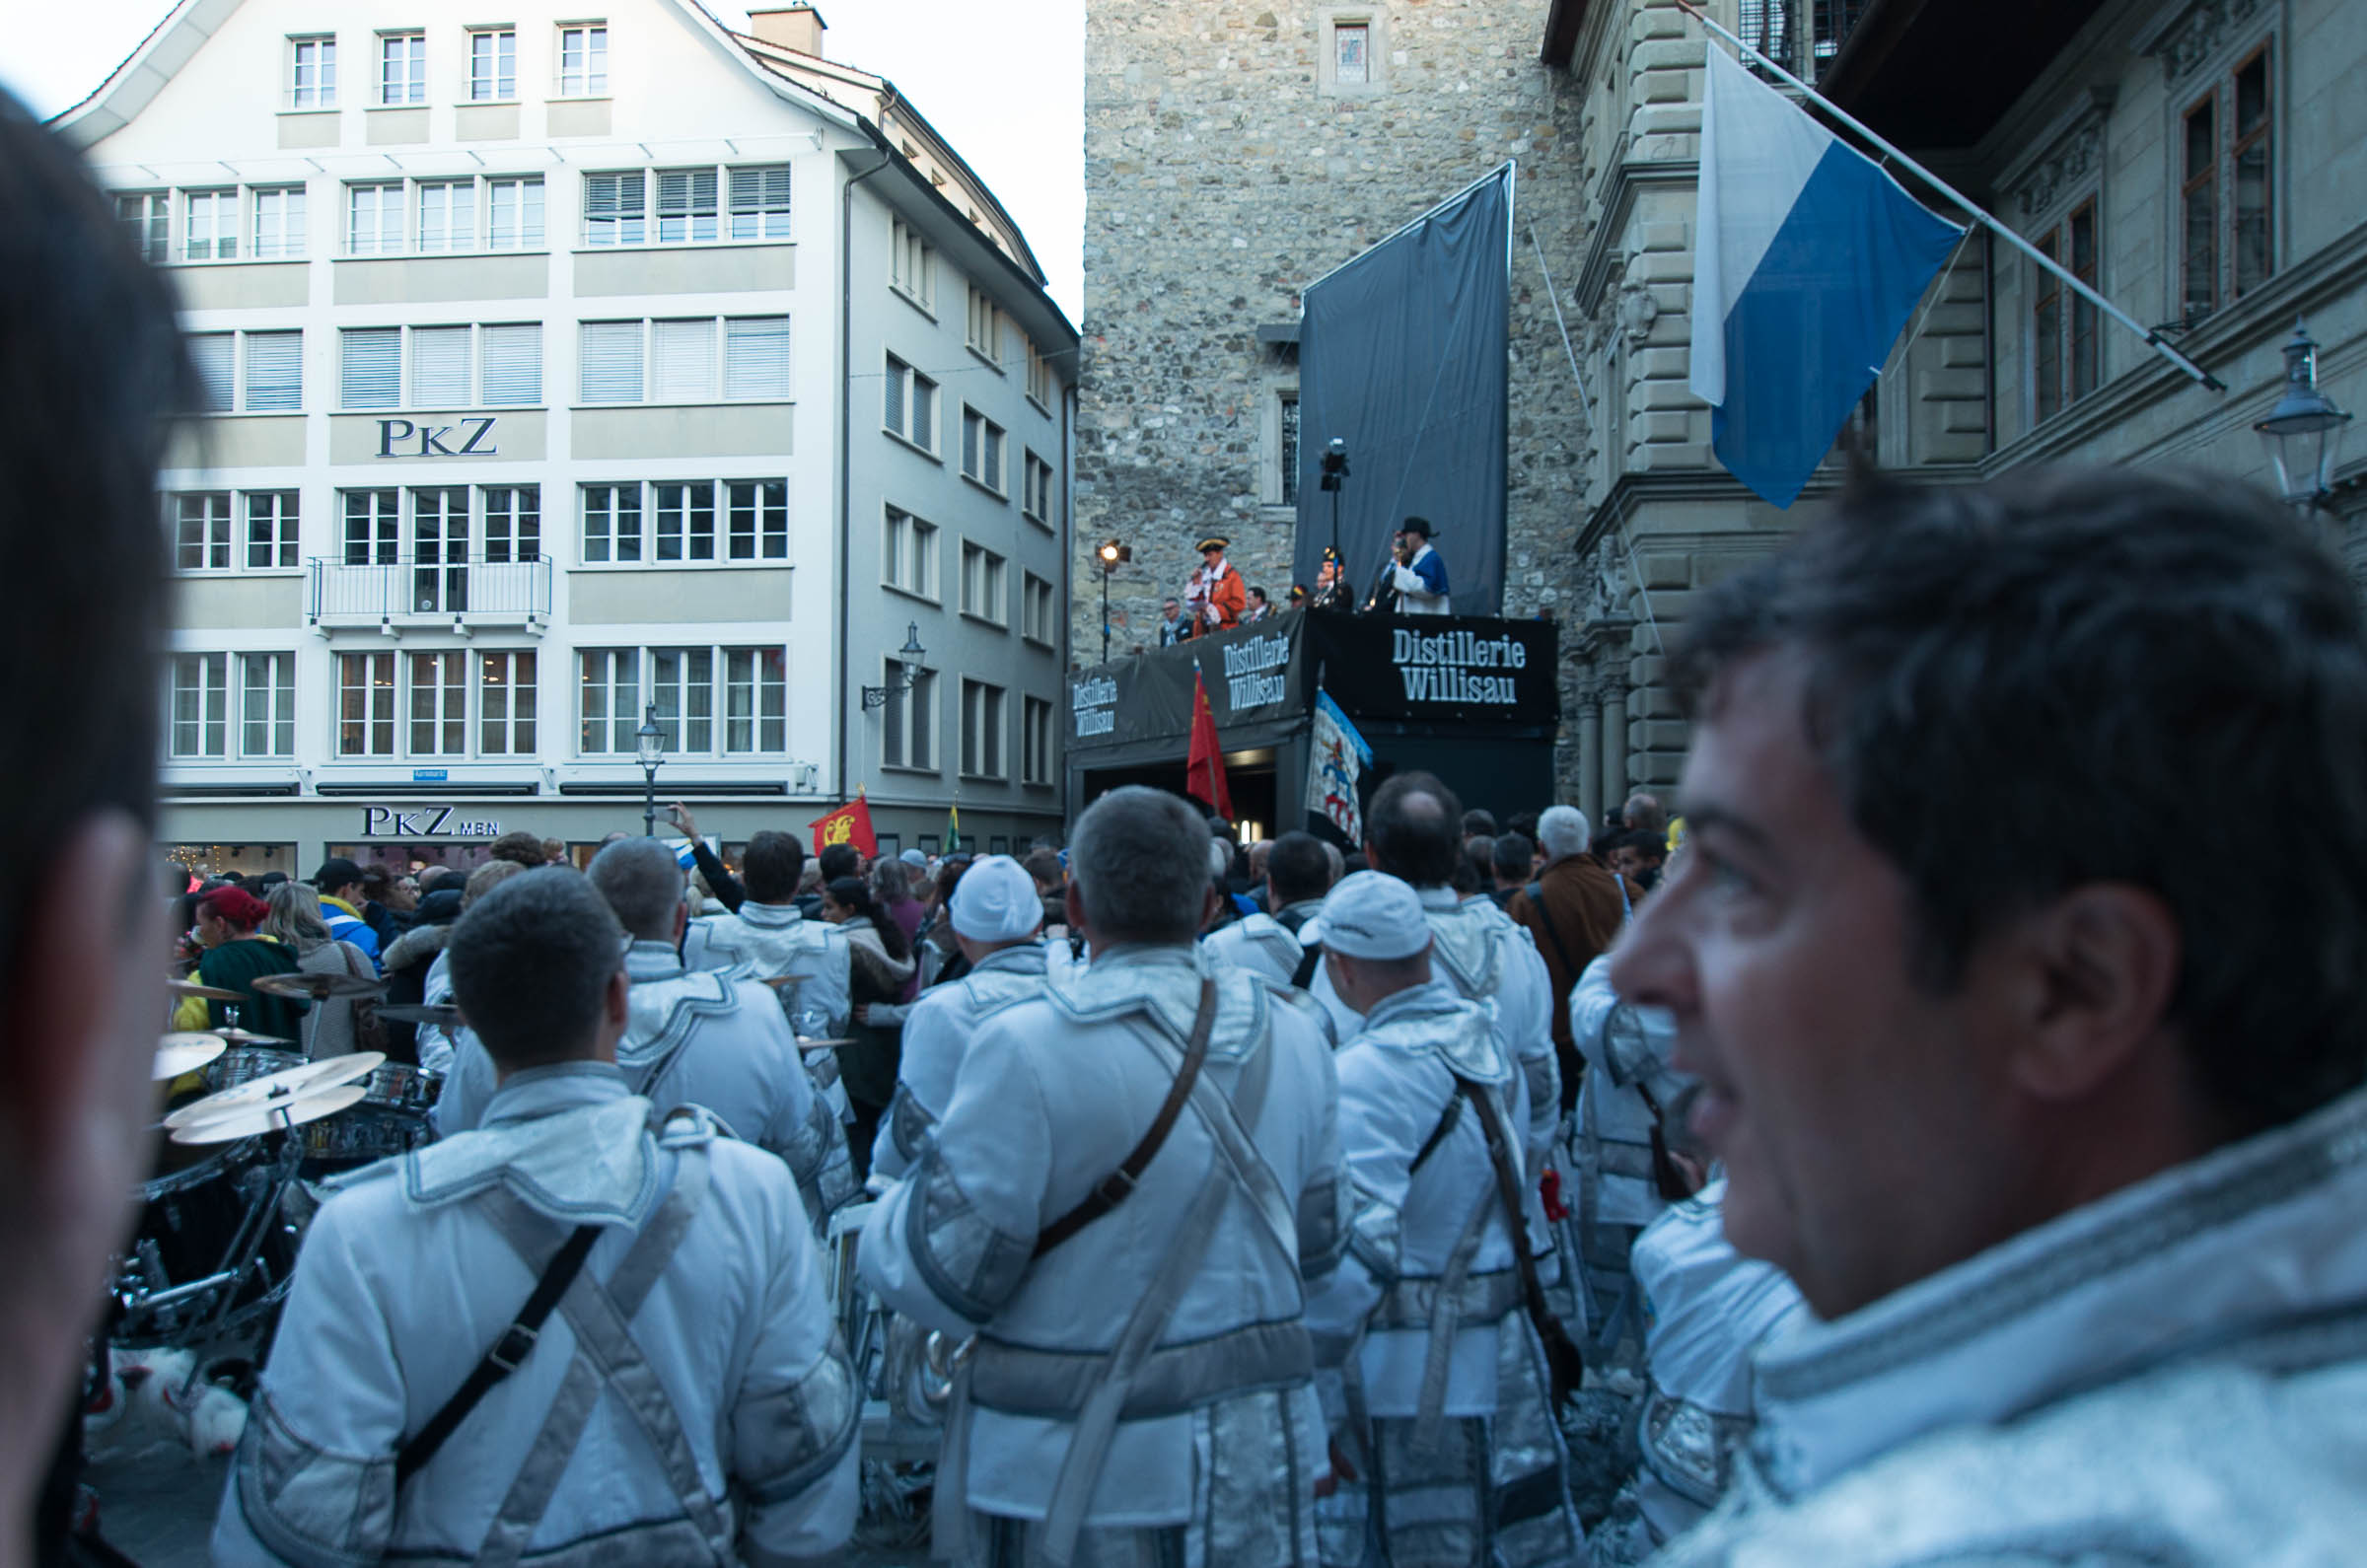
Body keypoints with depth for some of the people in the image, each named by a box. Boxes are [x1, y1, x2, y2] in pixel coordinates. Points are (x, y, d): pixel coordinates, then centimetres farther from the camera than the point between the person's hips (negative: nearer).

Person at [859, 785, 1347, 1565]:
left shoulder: (1026, 1046, -22)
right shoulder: (1295, 1038, -4)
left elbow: (946, 1278, -17)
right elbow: (1318, 1244, 5)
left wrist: (883, 1219, 3)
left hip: (1070, 1479, -4)